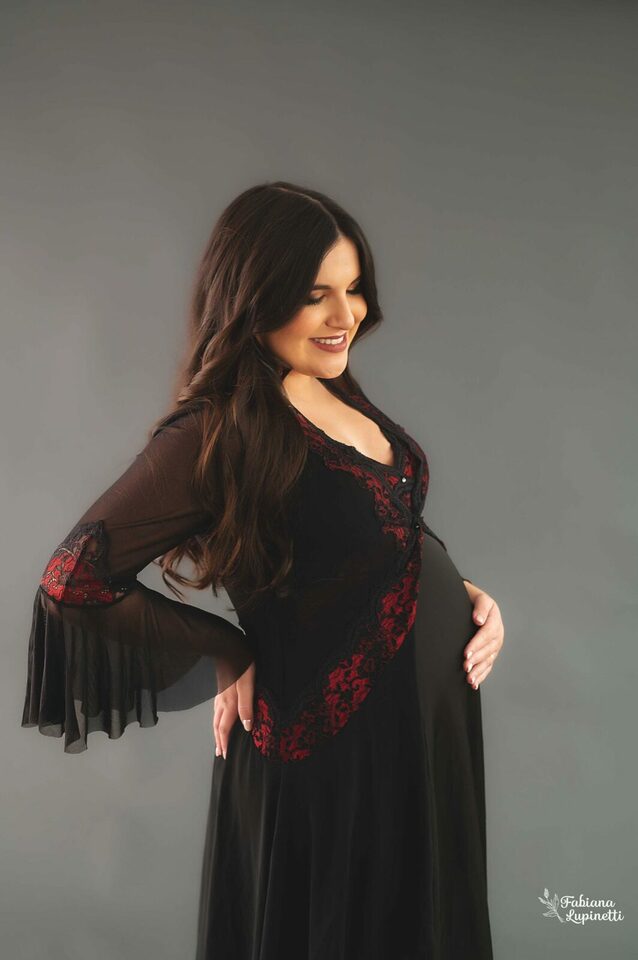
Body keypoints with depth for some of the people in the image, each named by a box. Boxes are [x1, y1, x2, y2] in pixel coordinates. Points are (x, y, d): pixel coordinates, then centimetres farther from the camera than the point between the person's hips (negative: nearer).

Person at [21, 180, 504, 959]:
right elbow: (75, 581, -24)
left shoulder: (335, 393, 3)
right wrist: (230, 655, -14)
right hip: (336, 747, -8)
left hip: (431, 711, 8)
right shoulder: (218, 432, -21)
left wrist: (467, 595, -3)